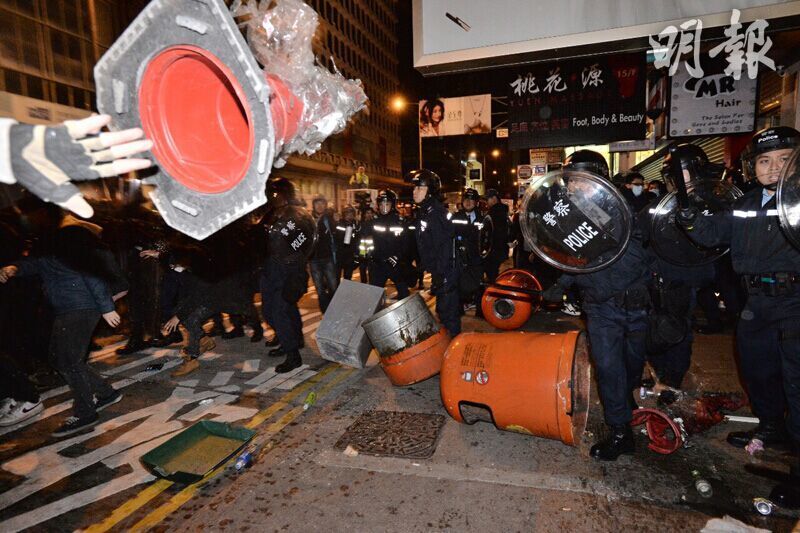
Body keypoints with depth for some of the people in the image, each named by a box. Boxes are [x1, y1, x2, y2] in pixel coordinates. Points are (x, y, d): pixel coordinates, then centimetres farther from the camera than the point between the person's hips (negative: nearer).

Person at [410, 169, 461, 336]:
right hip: (438, 272, 10)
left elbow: (445, 248, -24)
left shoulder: (436, 213, -19)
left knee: (447, 311, -1)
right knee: (443, 309, 19)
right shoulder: (424, 213, 11)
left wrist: (440, 276, -25)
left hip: (446, 273, -10)